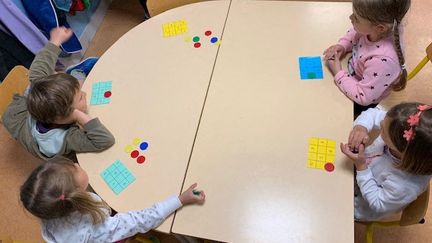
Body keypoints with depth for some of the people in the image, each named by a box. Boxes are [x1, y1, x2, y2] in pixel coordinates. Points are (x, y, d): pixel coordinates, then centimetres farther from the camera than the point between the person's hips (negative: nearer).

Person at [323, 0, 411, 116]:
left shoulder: (382, 61, -45)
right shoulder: (371, 29, -26)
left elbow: (363, 97, -33)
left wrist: (338, 73, -28)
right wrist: (342, 45, -17)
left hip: (359, 102, -5)